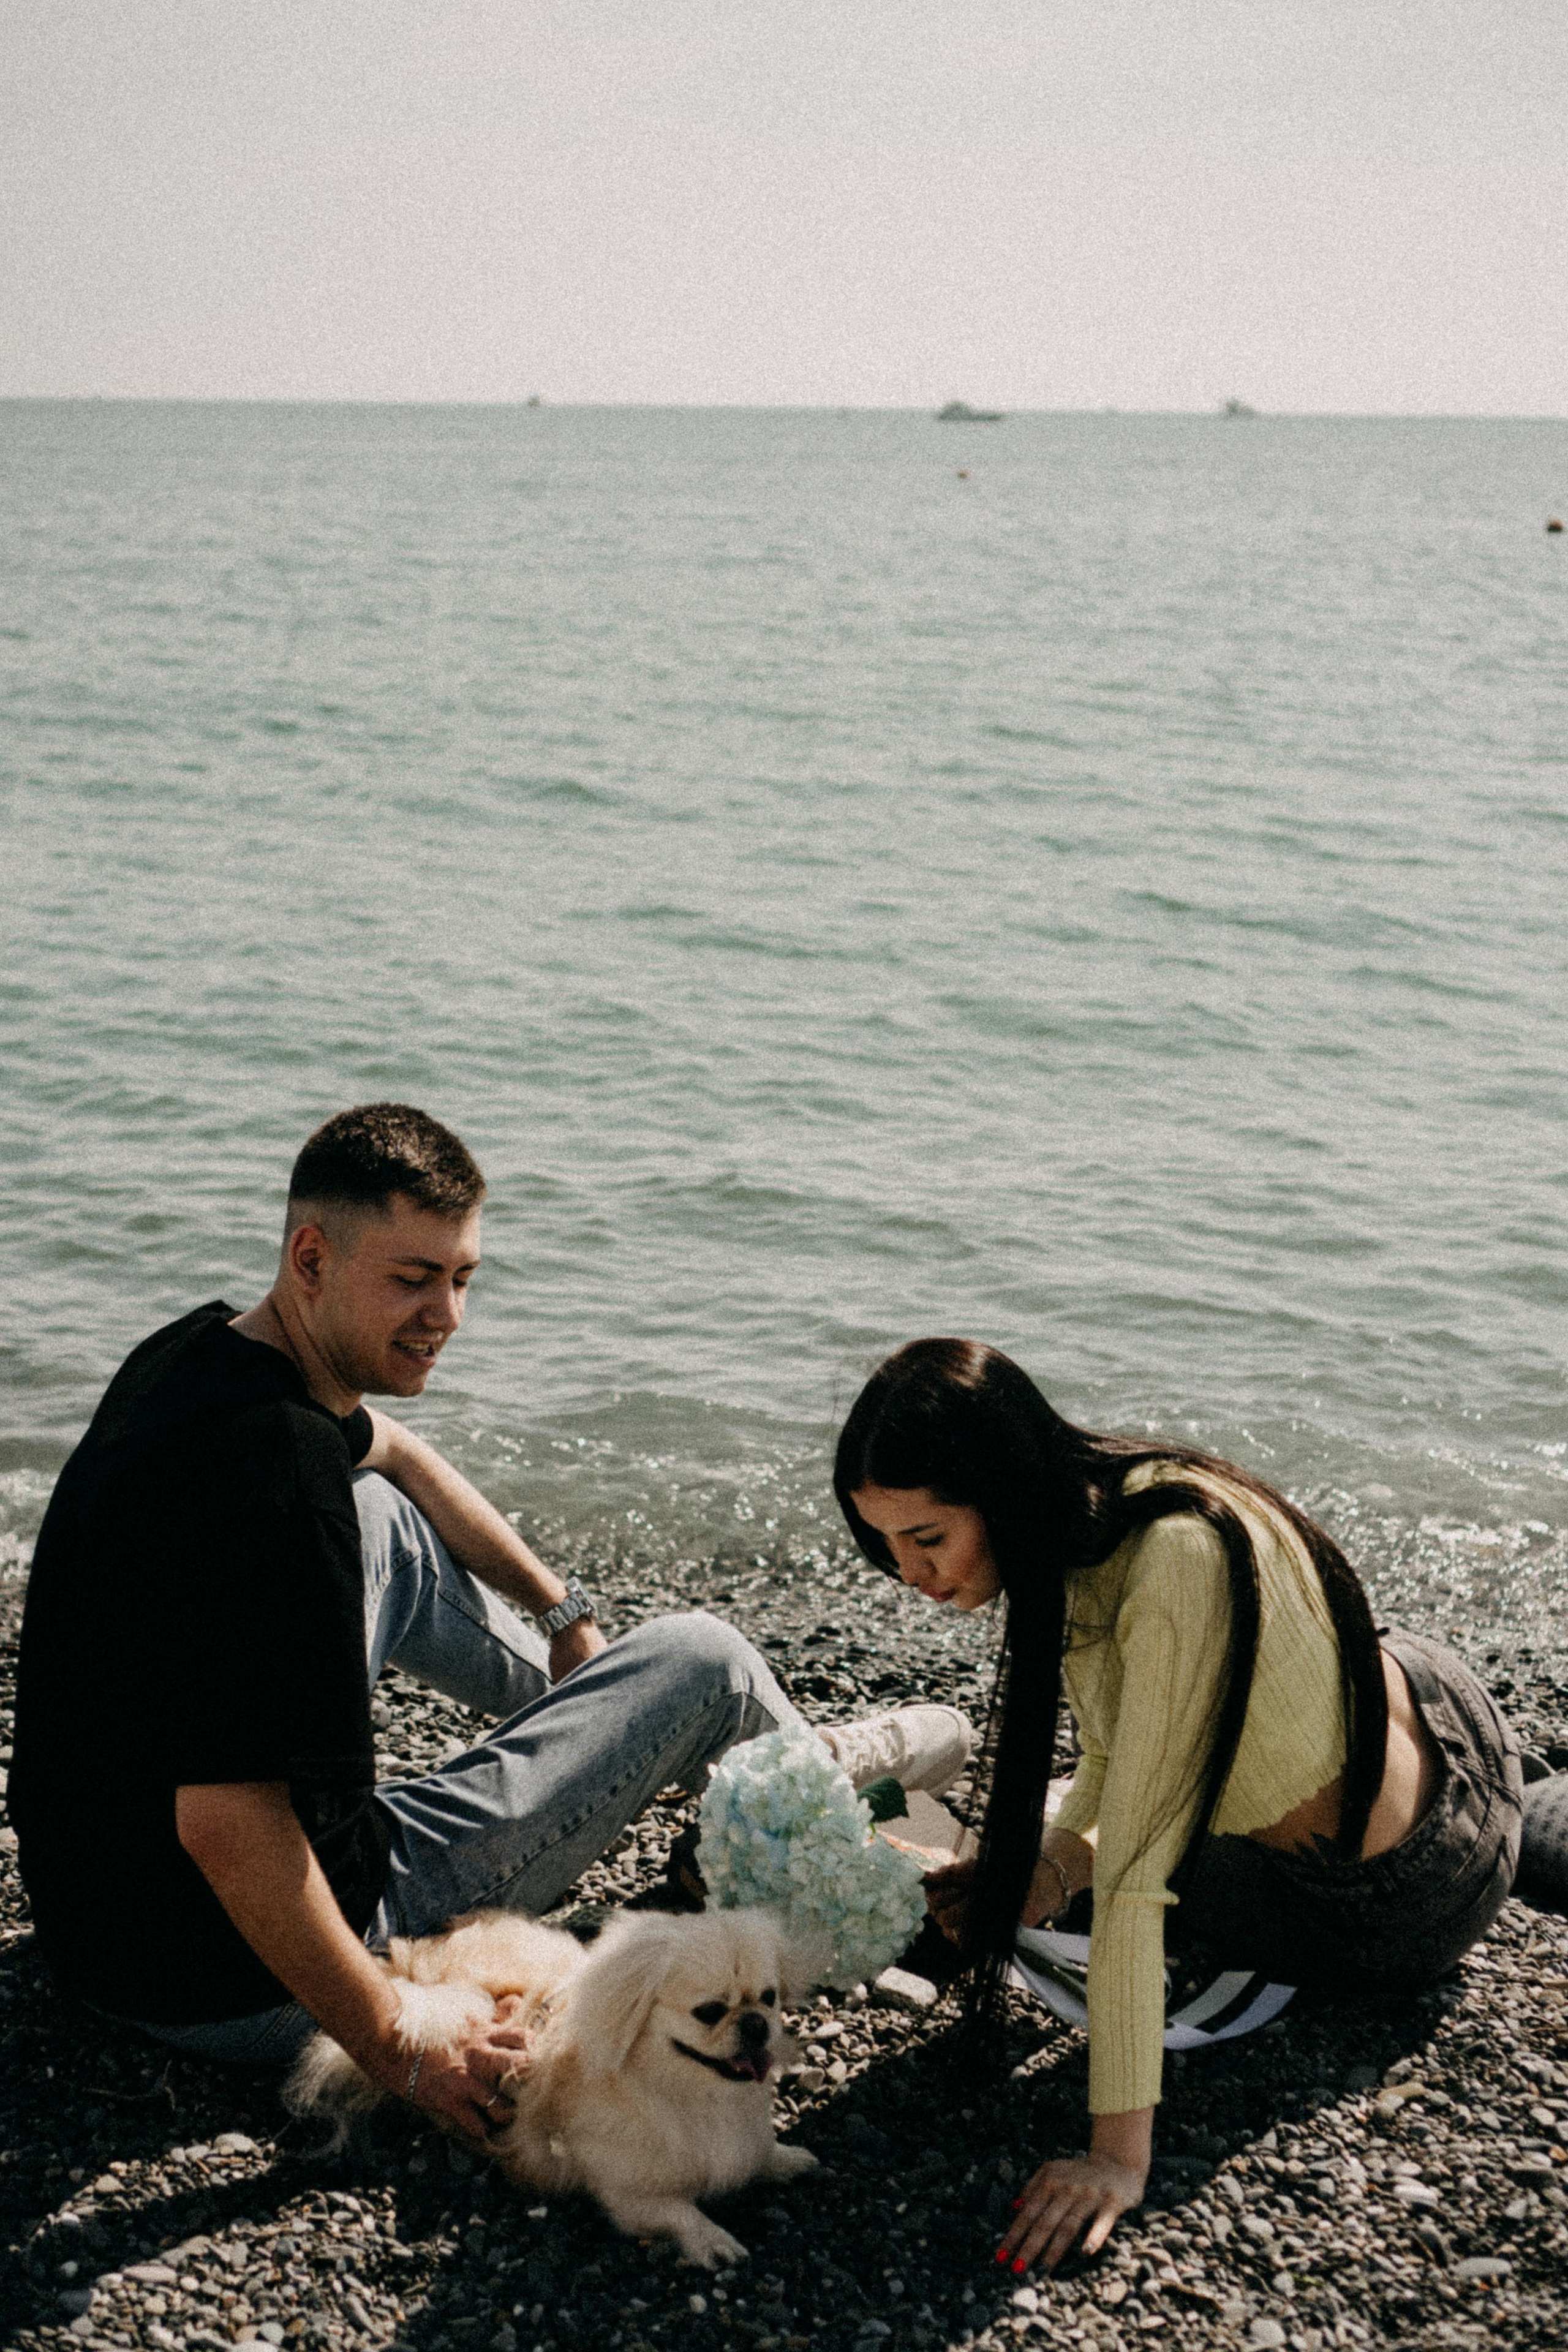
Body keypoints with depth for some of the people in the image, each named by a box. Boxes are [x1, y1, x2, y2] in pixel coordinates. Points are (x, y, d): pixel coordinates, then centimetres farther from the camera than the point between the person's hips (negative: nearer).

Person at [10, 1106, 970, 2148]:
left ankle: (588, 1703, 42)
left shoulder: (202, 1350, 0)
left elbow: (389, 1449, 23)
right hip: (244, 1993, -9)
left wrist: (558, 1604, 29)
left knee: (383, 1517, 23)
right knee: (699, 1658, 2)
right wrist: (405, 2055, -25)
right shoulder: (276, 1474, -31)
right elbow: (225, 1829, -33)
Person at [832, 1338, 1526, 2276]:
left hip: (1408, 1899, -7)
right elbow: (1111, 1750, 3)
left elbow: (1135, 1871, -38)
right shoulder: (1080, 1514, -12)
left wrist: (1120, 2153, -34)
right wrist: (1049, 1866, -12)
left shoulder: (1176, 1565, -38)